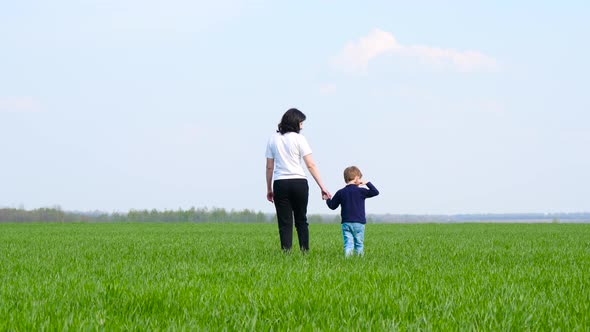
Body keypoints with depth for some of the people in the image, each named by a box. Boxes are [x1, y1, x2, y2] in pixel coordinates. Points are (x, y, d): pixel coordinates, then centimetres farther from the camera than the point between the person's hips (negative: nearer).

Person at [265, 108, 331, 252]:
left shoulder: (273, 139, 5)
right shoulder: (299, 139, -2)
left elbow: (269, 167, 6)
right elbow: (311, 165, -7)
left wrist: (269, 189, 13)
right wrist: (322, 187, -6)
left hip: (280, 183, 1)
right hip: (299, 182, -1)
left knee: (285, 223, 1)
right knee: (301, 221, 11)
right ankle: (305, 251, 5)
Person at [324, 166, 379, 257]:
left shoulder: (340, 193, 4)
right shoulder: (361, 191, -6)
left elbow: (332, 206, 12)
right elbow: (375, 192, -3)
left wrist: (327, 200, 33)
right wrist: (367, 183, 4)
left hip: (346, 223, 2)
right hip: (358, 223, -2)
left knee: (348, 242, -3)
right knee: (359, 243, 8)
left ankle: (347, 256, -22)